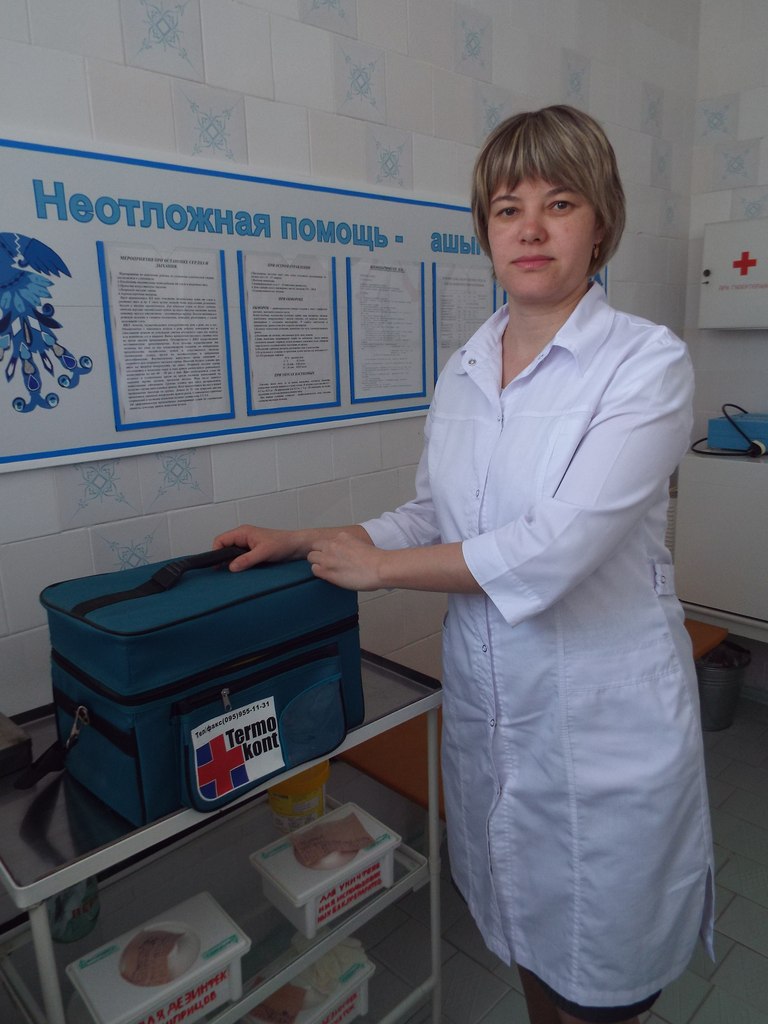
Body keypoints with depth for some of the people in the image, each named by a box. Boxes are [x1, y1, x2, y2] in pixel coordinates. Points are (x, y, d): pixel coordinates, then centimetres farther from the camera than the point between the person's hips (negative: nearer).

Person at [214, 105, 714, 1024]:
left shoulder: (648, 362, -14)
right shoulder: (462, 373, 4)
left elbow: (555, 549, -24)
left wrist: (375, 566, -14)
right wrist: (302, 541, 2)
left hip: (602, 716, -4)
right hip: (487, 702, 5)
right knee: (523, 930, 25)